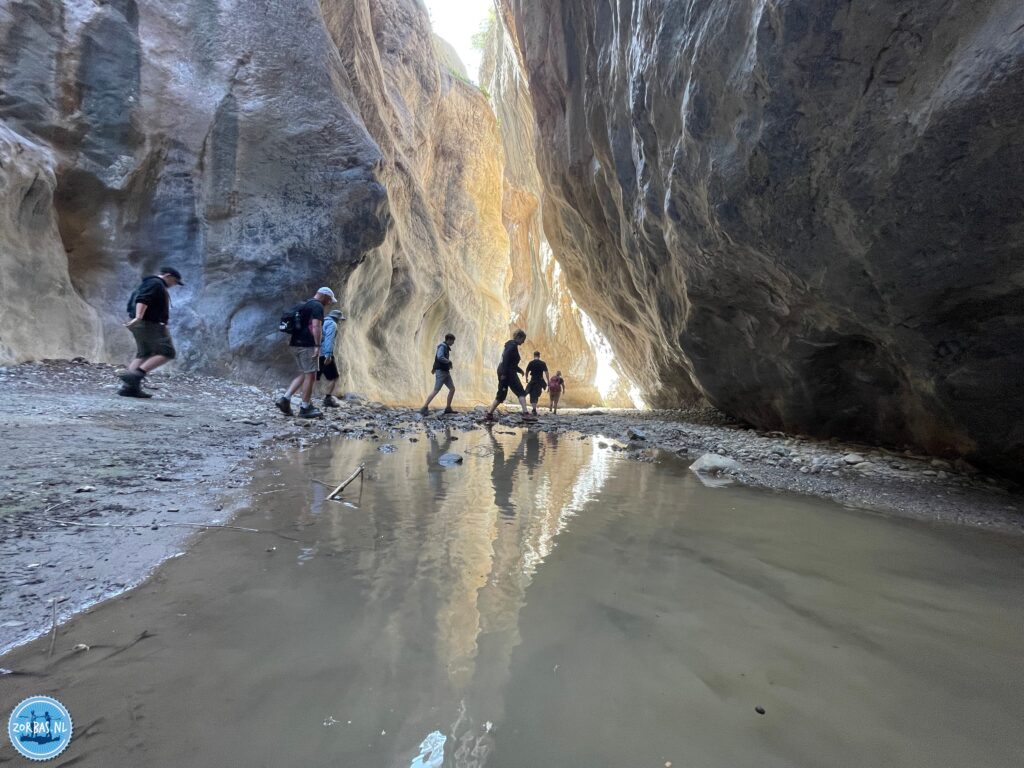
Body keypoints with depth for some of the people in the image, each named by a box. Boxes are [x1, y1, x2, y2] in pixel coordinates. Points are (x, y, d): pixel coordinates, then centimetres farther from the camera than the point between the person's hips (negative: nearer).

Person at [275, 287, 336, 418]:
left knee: (304, 375, 16)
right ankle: (305, 408, 3)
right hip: (307, 345, -9)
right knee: (310, 375, -1)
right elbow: (316, 326, -21)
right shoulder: (318, 306, -9)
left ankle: (285, 399, 6)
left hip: (296, 344, 9)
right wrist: (317, 346, -23)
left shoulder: (305, 305, 20)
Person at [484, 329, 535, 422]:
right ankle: (526, 414, -15)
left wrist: (519, 369, 19)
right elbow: (506, 359, -21)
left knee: (501, 395, 12)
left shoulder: (510, 344, 20)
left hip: (503, 372, 10)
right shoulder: (513, 345, -9)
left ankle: (489, 414, 10)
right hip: (508, 373, -10)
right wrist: (504, 374, -25)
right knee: (521, 392, -7)